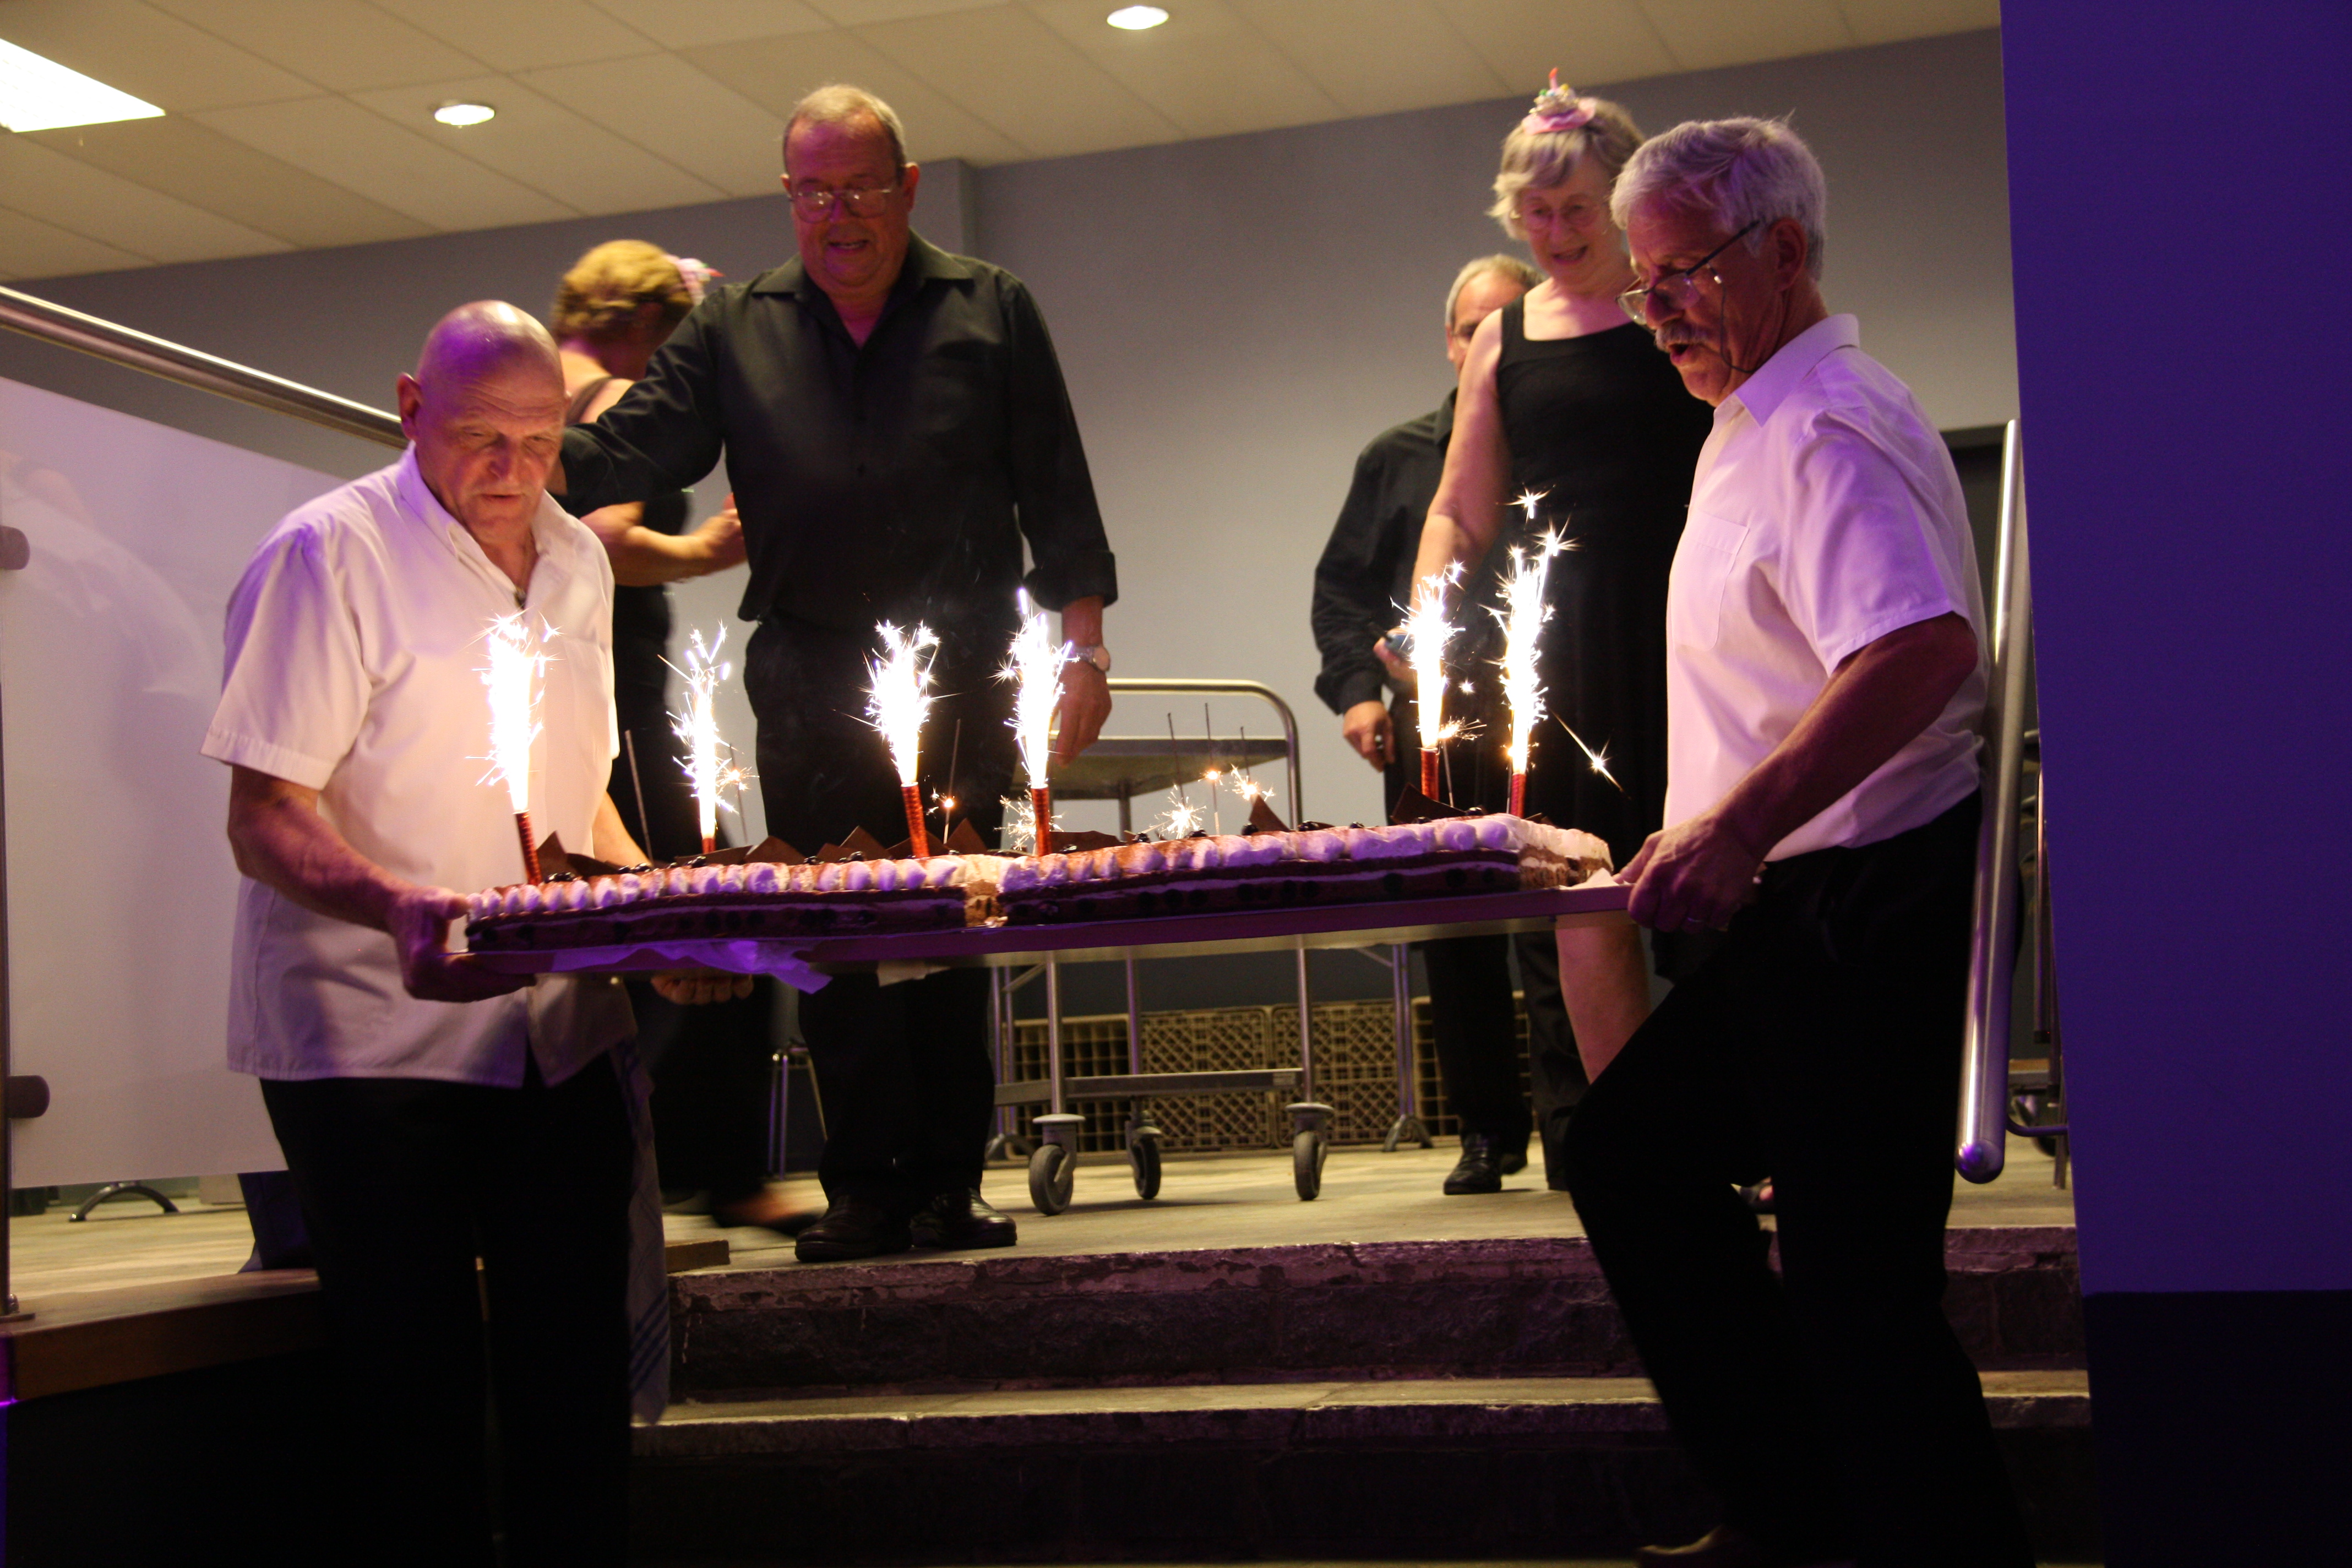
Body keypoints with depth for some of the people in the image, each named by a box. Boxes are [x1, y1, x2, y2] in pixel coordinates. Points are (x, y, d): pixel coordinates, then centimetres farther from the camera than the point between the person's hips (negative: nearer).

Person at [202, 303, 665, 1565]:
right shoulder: (330, 553, -9)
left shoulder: (576, 560, 11)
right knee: (414, 1386, -3)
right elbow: (264, 821, -14)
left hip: (560, 1029, 6)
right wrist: (399, 907, -32)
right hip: (374, 1035, -6)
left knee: (576, 1369, 7)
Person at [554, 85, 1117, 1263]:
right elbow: (633, 450, 5)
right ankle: (865, 1189, 5)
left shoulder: (991, 310, 10)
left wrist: (1082, 648, 2)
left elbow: (1058, 496, 8)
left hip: (962, 675, -1)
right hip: (808, 679, 1)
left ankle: (948, 1184, 5)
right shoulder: (735, 327, 13)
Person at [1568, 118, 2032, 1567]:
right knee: (1631, 1156, 16)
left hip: (1860, 904, -11)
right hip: (1804, 906, 11)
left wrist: (1742, 825, -38)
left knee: (1857, 1279, -9)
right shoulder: (1766, 422, 16)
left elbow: (1925, 645, -34)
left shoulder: (1823, 428, -18)